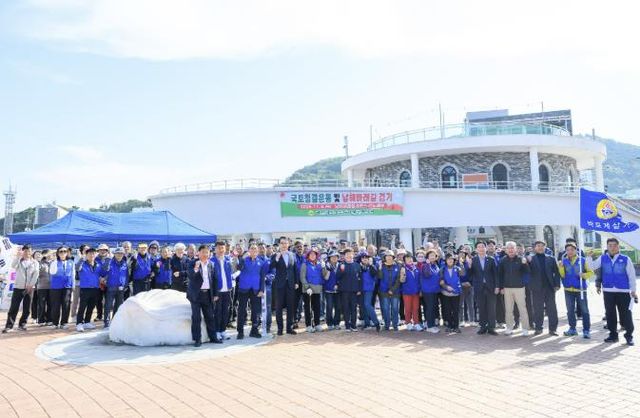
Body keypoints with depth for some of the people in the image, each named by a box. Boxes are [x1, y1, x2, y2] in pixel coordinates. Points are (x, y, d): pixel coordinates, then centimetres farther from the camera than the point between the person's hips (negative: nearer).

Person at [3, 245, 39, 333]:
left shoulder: (35, 262, 8)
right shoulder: (18, 261, 8)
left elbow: (36, 274, -1)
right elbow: (13, 265, -14)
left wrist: (31, 285, -11)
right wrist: (18, 256, -26)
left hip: (29, 288, 1)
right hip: (18, 287, -1)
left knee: (27, 307, 3)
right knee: (14, 307, -6)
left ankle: (22, 324, 13)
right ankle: (9, 325, -4)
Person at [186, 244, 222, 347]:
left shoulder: (211, 264, 9)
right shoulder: (193, 264, -4)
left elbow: (214, 280, 12)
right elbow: (191, 277, -17)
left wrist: (215, 294, 10)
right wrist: (195, 268, -34)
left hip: (208, 294, 4)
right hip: (196, 294, -4)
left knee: (210, 317, 9)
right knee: (196, 317, -1)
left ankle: (213, 337, 19)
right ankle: (197, 339, 7)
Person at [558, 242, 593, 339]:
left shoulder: (582, 260, -4)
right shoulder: (564, 261, 2)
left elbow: (590, 272, 0)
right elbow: (562, 275, -2)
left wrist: (584, 275, -19)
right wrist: (561, 267, -18)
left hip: (581, 288, -3)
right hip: (568, 289, 3)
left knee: (584, 310, 0)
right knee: (570, 310, 11)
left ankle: (586, 330, 6)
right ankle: (572, 328, 22)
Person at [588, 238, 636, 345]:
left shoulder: (625, 259, 0)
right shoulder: (602, 258, 6)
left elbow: (632, 275, 4)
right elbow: (592, 267, 3)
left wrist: (633, 290, 4)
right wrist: (589, 256, -12)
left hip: (623, 291, -2)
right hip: (608, 291, 2)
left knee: (626, 314, -1)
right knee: (610, 314, 9)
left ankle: (629, 335, 11)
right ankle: (613, 334, 20)